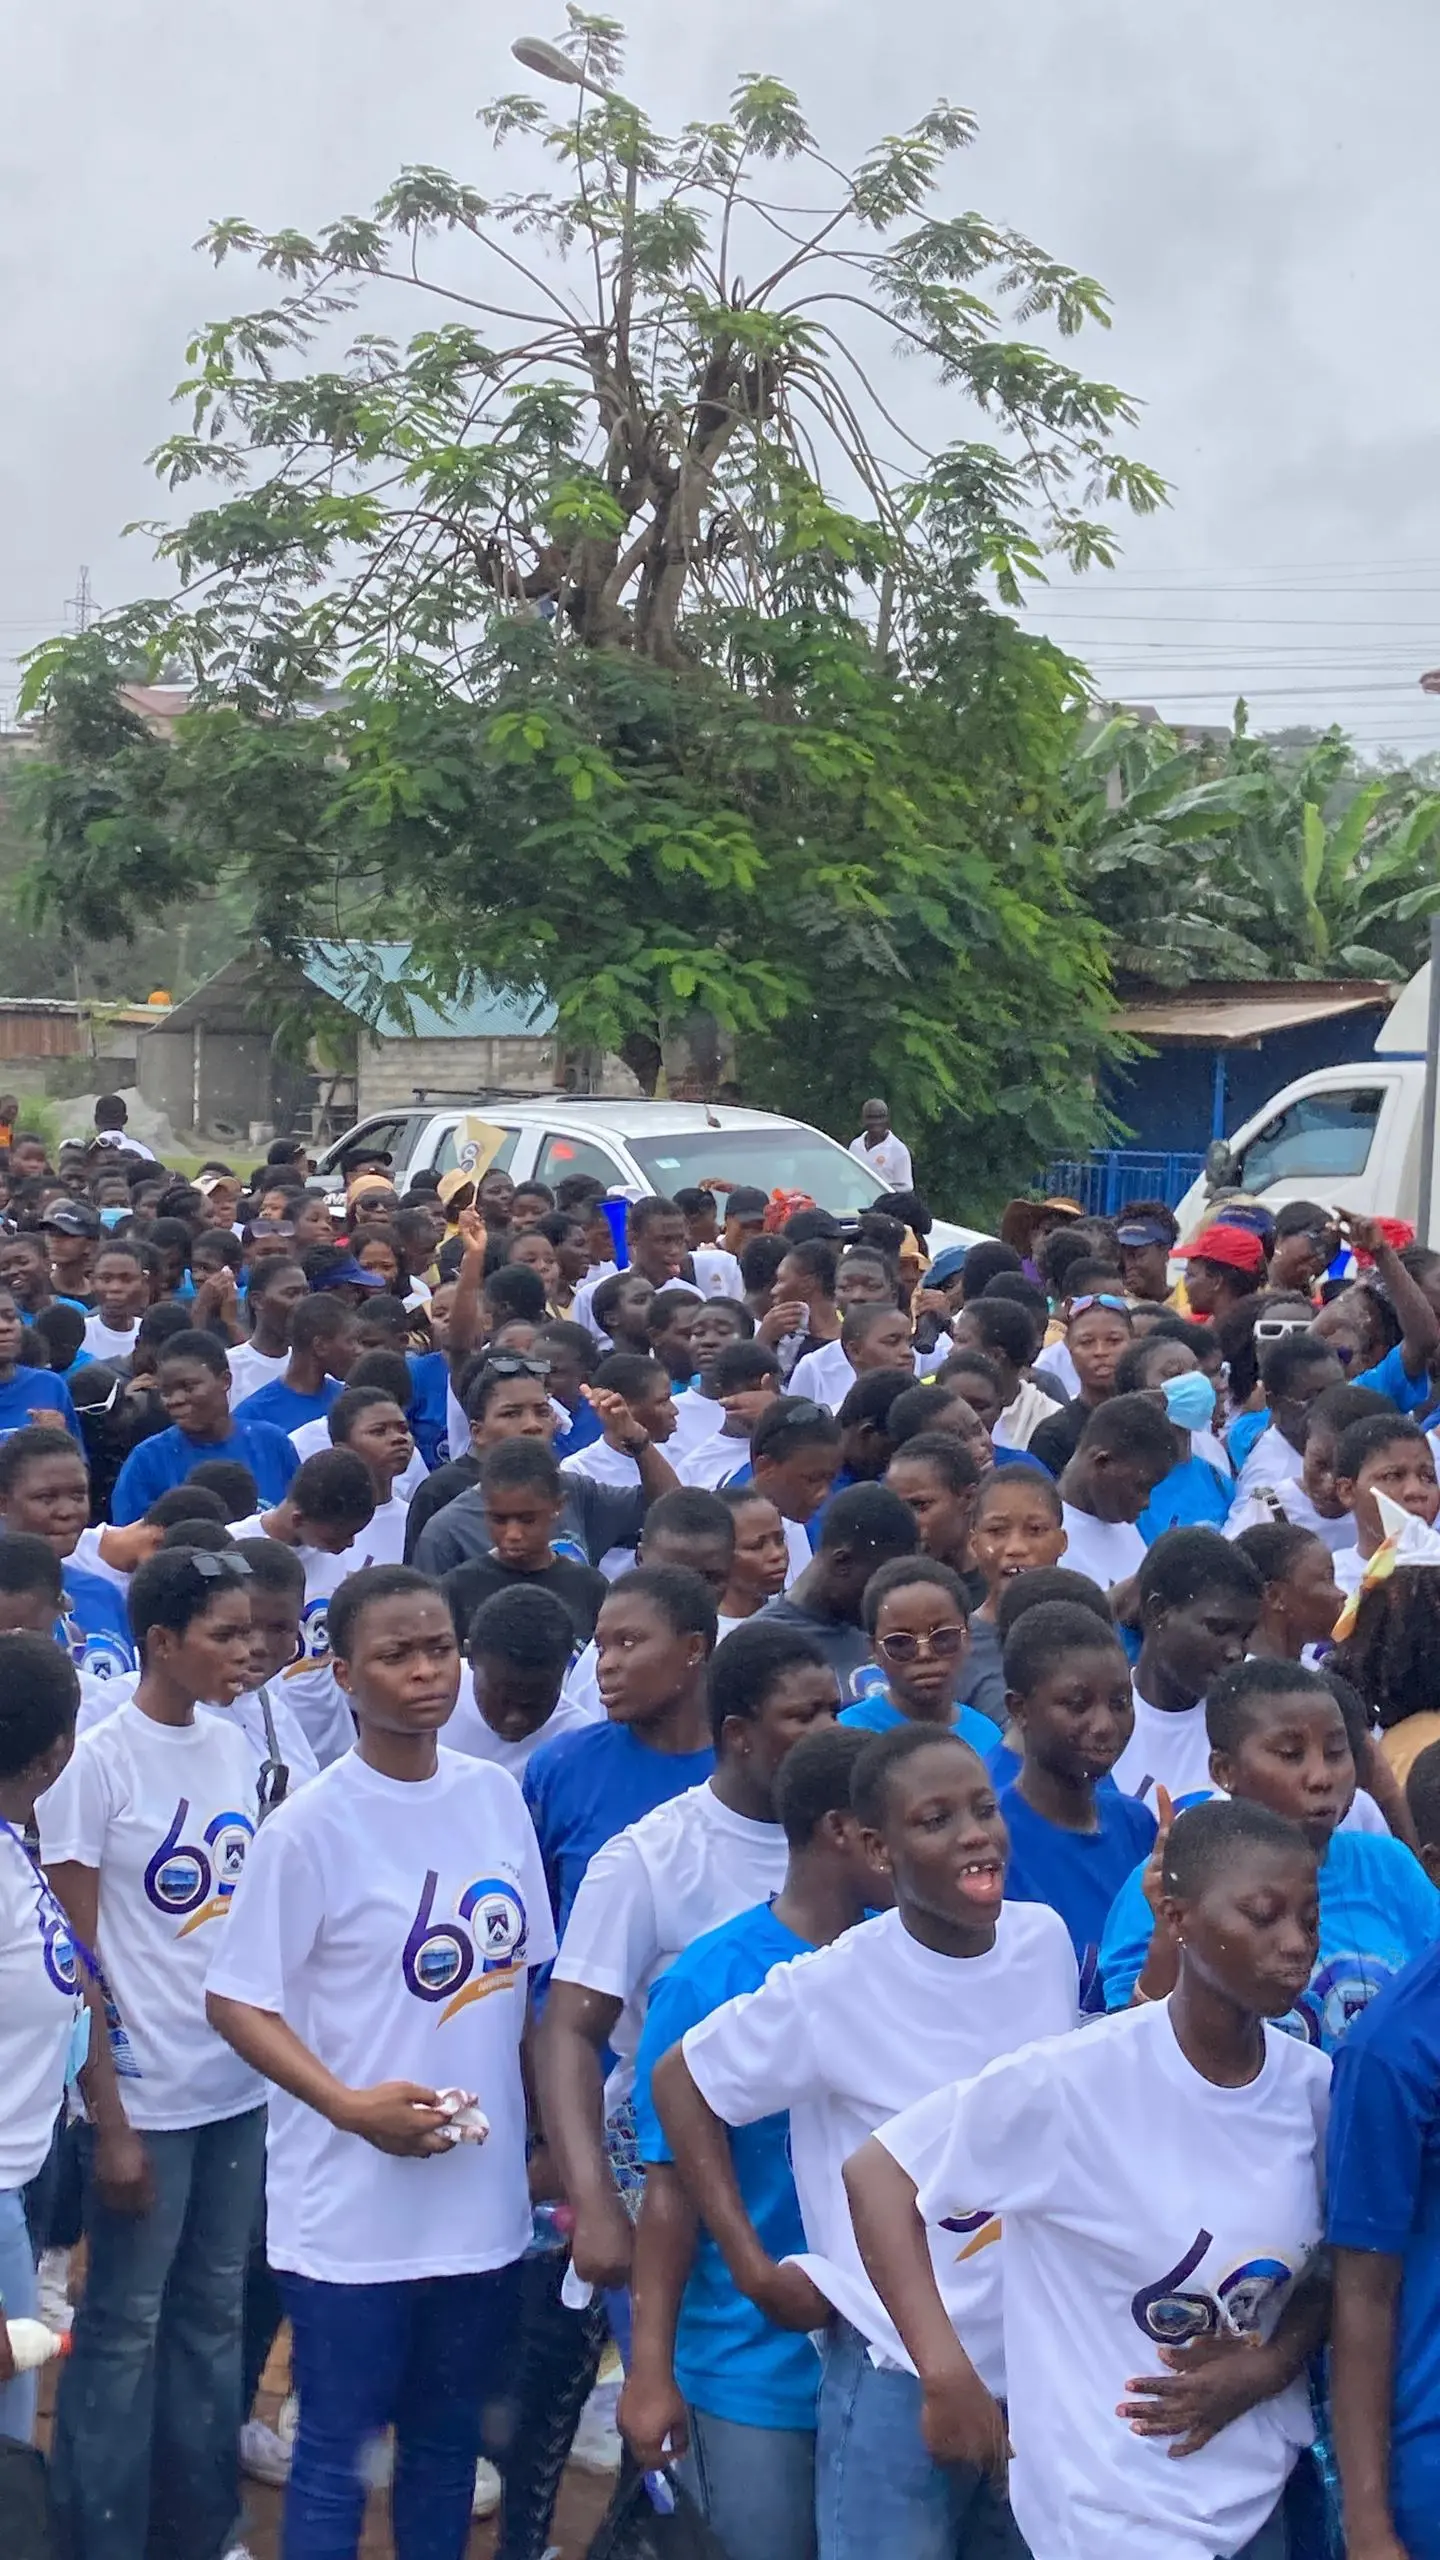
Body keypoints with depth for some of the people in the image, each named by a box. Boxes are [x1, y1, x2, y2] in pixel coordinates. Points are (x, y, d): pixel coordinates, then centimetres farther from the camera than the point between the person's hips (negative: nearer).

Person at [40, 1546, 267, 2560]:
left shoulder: (235, 1748, 6)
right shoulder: (96, 1762, -12)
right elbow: (76, 1954, -10)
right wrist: (109, 2114, -11)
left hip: (242, 2084, 6)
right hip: (146, 2094, -6)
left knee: (212, 2309, 14)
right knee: (125, 2323, 4)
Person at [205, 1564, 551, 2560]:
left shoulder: (497, 1796, 2)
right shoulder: (311, 1827, -14)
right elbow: (237, 2001, -11)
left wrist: (539, 2126, 8)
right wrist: (351, 2105, -22)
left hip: (485, 2196, 5)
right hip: (354, 2206, -5)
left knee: (449, 2441, 17)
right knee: (337, 2452, 6)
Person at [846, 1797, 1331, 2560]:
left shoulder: (1316, 2088, -5)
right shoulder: (1076, 2081, -20)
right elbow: (877, 2173, -15)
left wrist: (1274, 2364, -9)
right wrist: (946, 2371, -20)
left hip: (1263, 2490, 5)